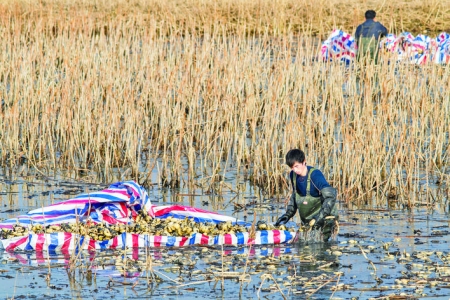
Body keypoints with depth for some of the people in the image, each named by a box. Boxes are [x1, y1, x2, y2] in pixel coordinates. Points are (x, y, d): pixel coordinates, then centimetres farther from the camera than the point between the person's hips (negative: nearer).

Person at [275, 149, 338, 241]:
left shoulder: (315, 175, -21)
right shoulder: (293, 175, 2)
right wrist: (288, 214, 8)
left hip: (325, 217, -7)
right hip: (307, 220, 7)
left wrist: (321, 217, -35)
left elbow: (331, 196, -28)